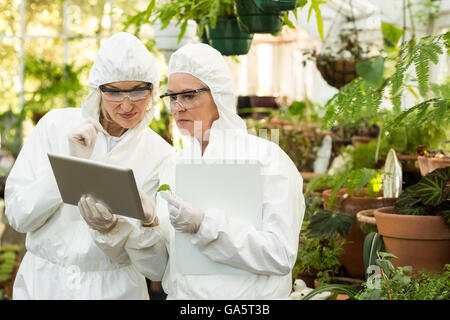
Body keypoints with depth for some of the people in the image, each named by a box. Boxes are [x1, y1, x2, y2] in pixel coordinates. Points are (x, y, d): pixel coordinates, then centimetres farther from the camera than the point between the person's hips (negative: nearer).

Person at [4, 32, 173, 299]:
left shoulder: (162, 156, -7)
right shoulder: (56, 125, -5)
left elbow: (157, 268, -11)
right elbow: (18, 216, -10)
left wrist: (115, 228, -29)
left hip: (115, 289, 0)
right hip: (41, 284, 1)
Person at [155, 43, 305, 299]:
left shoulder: (266, 157, -7)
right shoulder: (173, 165, 8)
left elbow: (281, 256, -16)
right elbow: (159, 266, 4)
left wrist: (203, 224, -22)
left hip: (248, 296, -4)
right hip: (181, 293, 4)